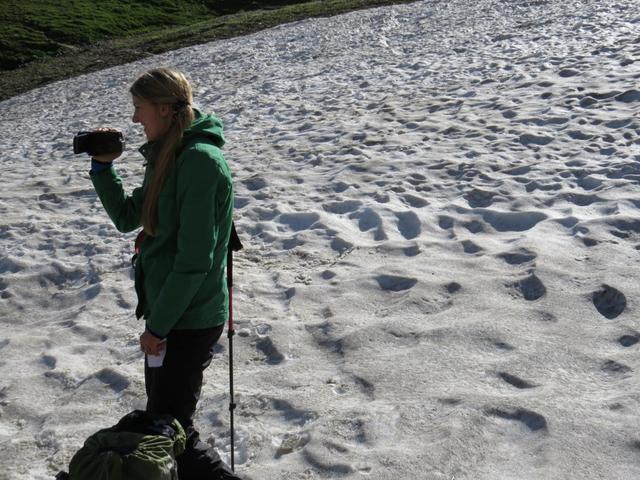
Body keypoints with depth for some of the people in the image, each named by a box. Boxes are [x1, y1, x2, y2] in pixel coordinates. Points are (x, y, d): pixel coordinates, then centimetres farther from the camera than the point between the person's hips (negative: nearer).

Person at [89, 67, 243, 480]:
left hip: (190, 320, -10)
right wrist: (103, 165, 4)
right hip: (166, 309, 10)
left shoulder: (200, 160, -22)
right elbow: (127, 218, 17)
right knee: (160, 418, 21)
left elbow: (194, 259, -24)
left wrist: (158, 324, -17)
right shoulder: (166, 158, 8)